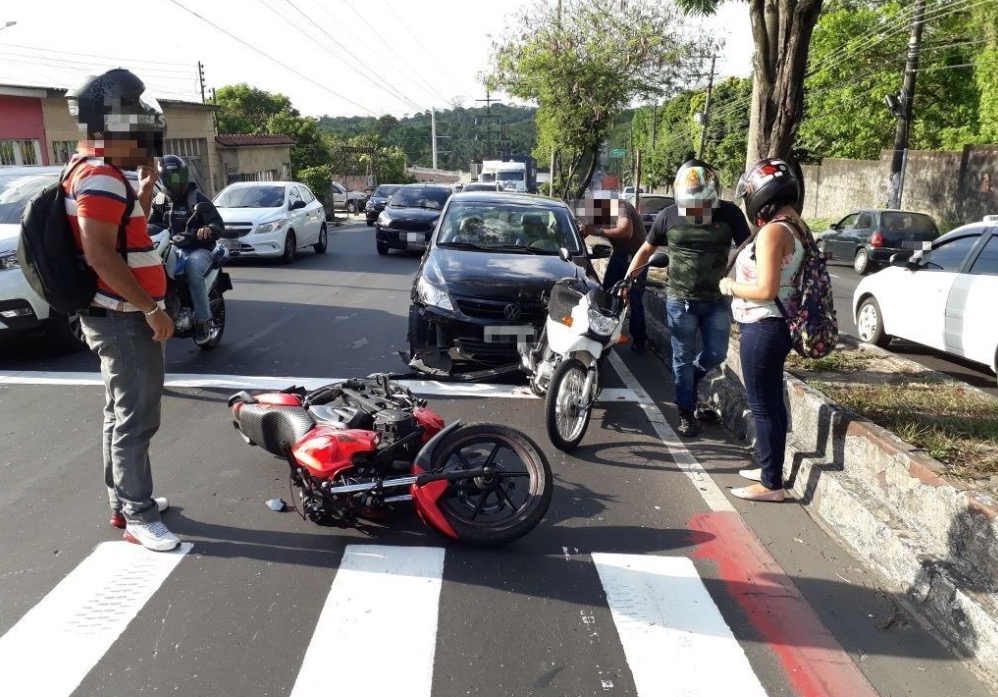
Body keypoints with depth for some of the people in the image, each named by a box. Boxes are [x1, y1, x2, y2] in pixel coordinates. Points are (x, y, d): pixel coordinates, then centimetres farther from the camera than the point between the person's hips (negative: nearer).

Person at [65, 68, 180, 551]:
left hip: (120, 316, 11)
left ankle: (124, 502, 29)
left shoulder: (95, 172, 14)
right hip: (125, 319, -11)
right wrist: (150, 308, -24)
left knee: (122, 415, 17)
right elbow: (99, 254, -27)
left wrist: (148, 180, 14)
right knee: (136, 421, -4)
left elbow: (132, 227, 26)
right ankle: (138, 518, 6)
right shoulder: (101, 177, -19)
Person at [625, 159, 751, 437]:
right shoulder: (668, 216, -7)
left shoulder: (730, 213, -7)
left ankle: (687, 382, 39)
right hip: (680, 300, -1)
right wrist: (626, 280, -3)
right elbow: (646, 250, 5)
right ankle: (686, 413, 20)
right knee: (683, 358, 6)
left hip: (717, 300, 1)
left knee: (716, 354, 8)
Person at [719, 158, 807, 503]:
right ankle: (770, 468, 33)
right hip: (775, 326, 10)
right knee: (771, 402, 19)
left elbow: (765, 290, -24)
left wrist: (730, 286, -9)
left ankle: (772, 484, 10)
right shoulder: (795, 226, 9)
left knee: (762, 406, 0)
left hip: (763, 329, -10)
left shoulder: (773, 231, -20)